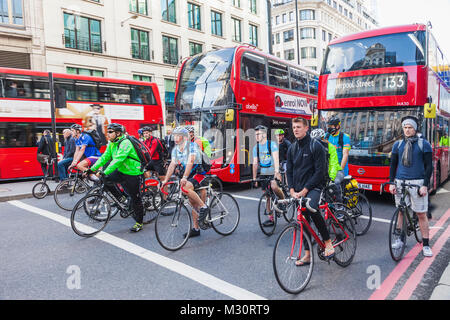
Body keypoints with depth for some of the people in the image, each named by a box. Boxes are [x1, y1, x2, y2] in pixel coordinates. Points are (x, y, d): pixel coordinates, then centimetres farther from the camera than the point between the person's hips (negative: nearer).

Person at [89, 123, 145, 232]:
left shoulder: (125, 143, -23)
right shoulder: (112, 143, 5)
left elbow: (117, 160, -32)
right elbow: (105, 157, 3)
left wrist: (104, 172, -38)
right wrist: (92, 168, -7)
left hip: (132, 173, -8)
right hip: (121, 171, 8)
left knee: (135, 198, -1)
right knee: (106, 179, -9)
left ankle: (139, 222, 14)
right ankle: (120, 198, 12)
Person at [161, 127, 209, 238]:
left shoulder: (192, 145, -16)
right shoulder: (175, 150, 6)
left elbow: (190, 162, -29)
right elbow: (172, 165, 1)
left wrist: (184, 177, -40)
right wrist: (165, 180, -10)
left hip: (199, 173, -7)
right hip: (188, 177, 7)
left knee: (186, 187, -34)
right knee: (193, 203, 7)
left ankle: (204, 207, -18)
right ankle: (196, 229, 15)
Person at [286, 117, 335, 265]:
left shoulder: (316, 146, -7)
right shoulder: (292, 148, 12)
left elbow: (320, 171, -12)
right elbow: (289, 171, 12)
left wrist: (305, 190, -17)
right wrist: (292, 190, -3)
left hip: (313, 187, -6)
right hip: (299, 191, 6)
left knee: (312, 208, -34)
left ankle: (328, 241, -14)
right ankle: (307, 255, 20)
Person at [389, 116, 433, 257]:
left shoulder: (424, 144, 1)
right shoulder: (398, 144, 9)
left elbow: (429, 166, -1)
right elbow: (393, 164, 12)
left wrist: (425, 185, -10)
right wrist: (391, 183, 3)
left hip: (417, 183, -3)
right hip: (400, 182, 3)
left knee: (421, 214, 0)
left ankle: (426, 244, 11)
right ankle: (401, 239, 24)